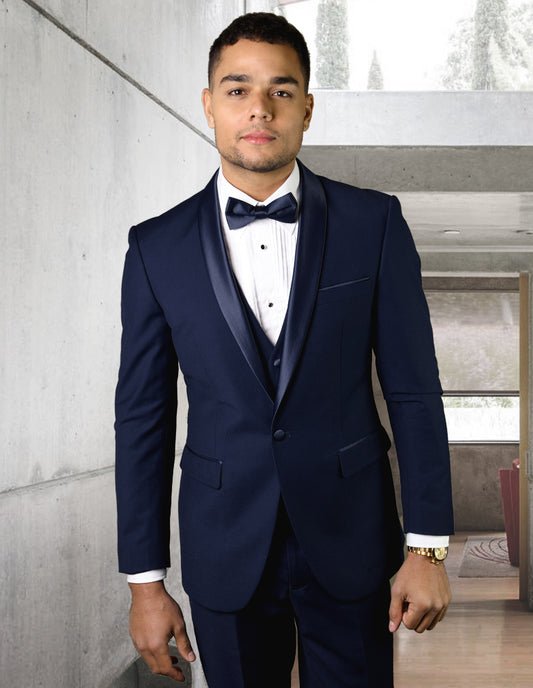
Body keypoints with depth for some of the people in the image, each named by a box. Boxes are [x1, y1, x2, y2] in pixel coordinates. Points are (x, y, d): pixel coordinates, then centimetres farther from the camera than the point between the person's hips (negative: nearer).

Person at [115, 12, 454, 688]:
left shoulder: (373, 224, -2)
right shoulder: (157, 249, 0)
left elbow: (413, 389, -1)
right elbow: (143, 415, 1)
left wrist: (427, 548, -4)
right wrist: (144, 582, 0)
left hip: (351, 541, 0)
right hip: (226, 553, 1)